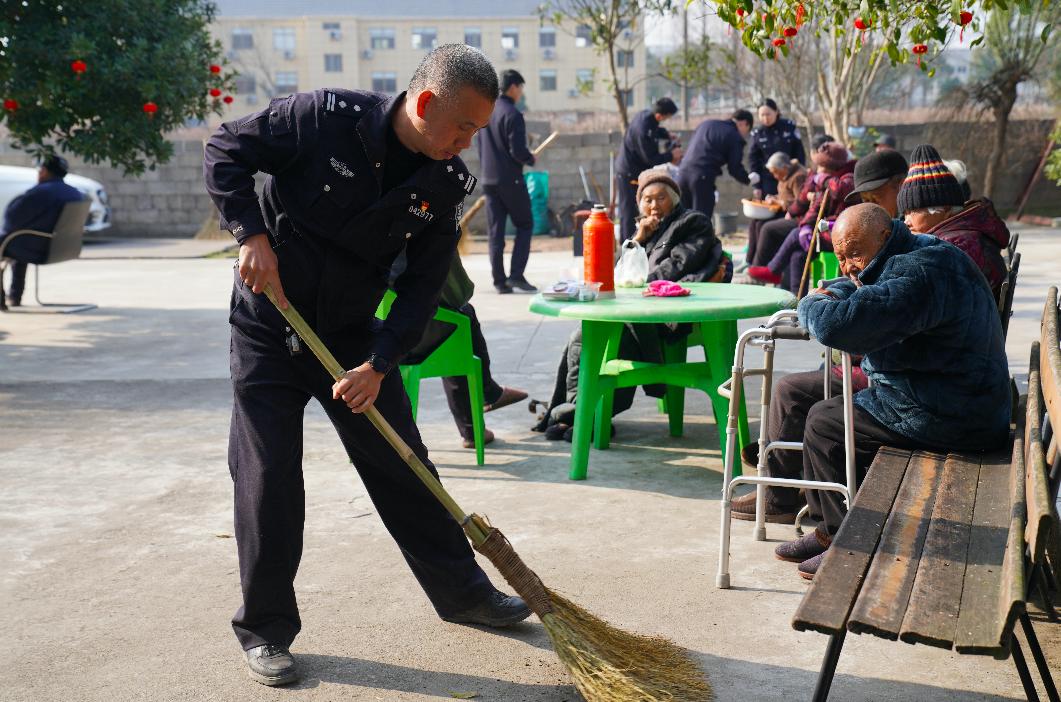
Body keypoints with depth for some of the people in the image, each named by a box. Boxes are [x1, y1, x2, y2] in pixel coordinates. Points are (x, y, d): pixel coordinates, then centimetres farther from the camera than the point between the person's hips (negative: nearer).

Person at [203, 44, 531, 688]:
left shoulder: (446, 184, -7)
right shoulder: (325, 117, -18)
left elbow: (422, 289, -6)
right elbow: (226, 150, -8)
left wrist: (378, 365, -15)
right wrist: (253, 233, -19)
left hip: (353, 333, 4)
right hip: (269, 327, -3)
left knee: (403, 466, 9)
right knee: (267, 478, -2)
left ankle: (463, 592, 25)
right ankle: (265, 631, 14)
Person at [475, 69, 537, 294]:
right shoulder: (513, 115, -13)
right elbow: (518, 151, -18)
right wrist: (531, 159, 1)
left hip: (488, 180, 7)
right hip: (511, 180, -7)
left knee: (495, 231, 7)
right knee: (524, 225, 5)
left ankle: (499, 281, 6)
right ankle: (516, 274, -5)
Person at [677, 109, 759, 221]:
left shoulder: (706, 123, 20)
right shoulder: (735, 137, 1)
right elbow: (735, 168, 0)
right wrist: (749, 179, 19)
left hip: (684, 171, 6)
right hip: (703, 177, -6)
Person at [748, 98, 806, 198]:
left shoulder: (789, 127, -7)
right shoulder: (757, 133, -5)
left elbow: (800, 153, -1)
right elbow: (753, 160, 1)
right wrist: (757, 186, -3)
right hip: (768, 181, 0)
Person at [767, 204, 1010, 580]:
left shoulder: (919, 274, -24)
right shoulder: (909, 258, 12)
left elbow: (838, 326, -35)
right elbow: (845, 291, 24)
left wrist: (814, 305, -11)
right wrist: (830, 296, -1)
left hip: (946, 419, -11)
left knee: (823, 421, -2)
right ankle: (832, 528, 21)